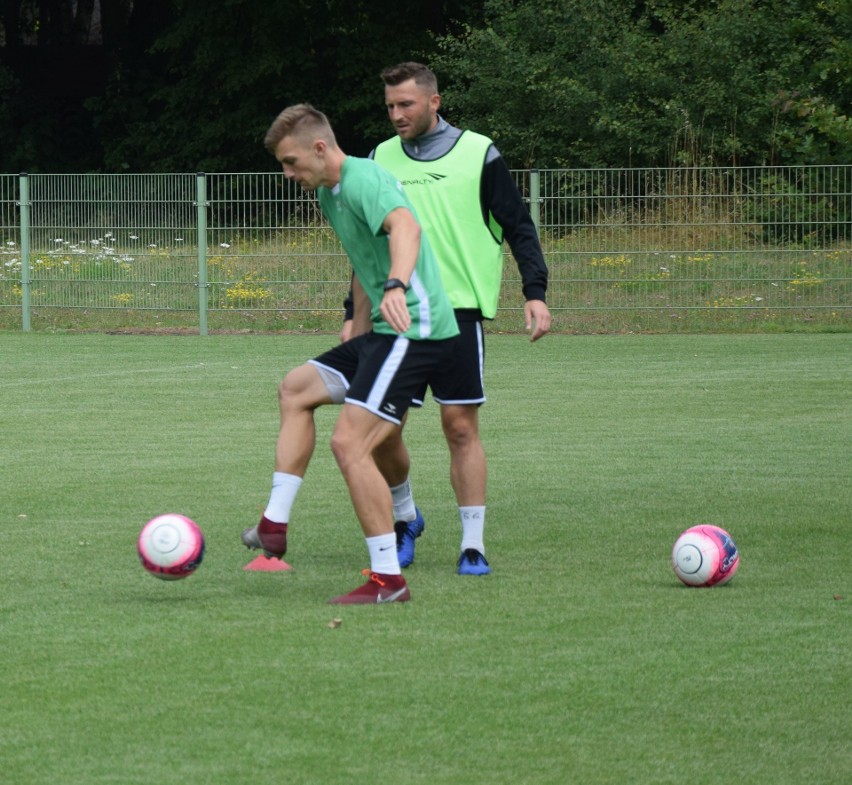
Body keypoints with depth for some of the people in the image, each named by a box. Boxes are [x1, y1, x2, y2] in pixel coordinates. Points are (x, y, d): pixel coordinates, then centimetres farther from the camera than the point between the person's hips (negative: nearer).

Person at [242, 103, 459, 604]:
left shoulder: (364, 181, -16)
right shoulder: (329, 193, 17)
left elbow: (405, 226, -38)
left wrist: (396, 287, -56)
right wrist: (360, 345, 26)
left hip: (414, 331, -11)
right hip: (383, 333, 11)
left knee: (349, 443, -16)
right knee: (296, 390, 20)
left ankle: (389, 579, -12)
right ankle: (274, 527, 20)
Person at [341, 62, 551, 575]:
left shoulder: (478, 154, 1)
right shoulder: (381, 160, 11)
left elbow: (518, 227, 3)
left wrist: (536, 292, -8)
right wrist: (354, 314, 13)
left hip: (458, 308, -3)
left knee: (461, 426, -6)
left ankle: (473, 544, 0)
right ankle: (405, 517, 23)